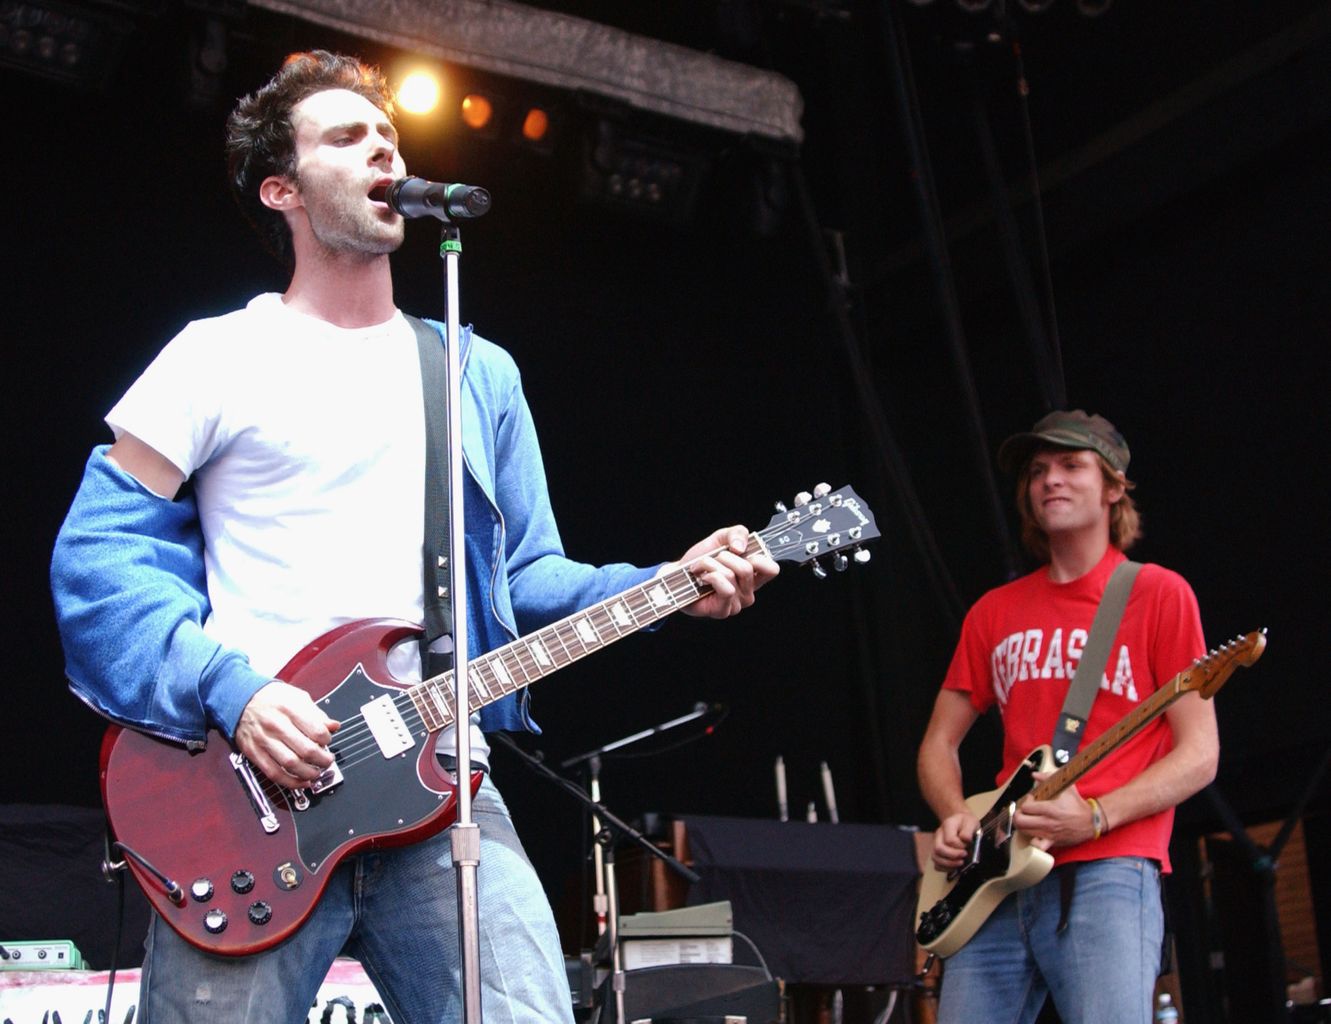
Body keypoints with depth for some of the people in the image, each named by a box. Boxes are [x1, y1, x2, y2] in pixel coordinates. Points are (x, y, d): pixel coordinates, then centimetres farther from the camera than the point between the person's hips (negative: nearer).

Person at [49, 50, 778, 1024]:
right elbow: (99, 547, 1)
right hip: (250, 789, -3)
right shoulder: (220, 357, 5)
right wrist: (227, 690, -13)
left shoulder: (481, 375, 18)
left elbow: (527, 575, 18)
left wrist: (666, 587, 0)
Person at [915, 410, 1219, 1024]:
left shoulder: (1157, 593, 5)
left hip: (1108, 873, -4)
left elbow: (1199, 756, -1)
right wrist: (955, 820, 0)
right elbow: (939, 744, 21)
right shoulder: (995, 612, 18)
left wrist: (1094, 817, -15)